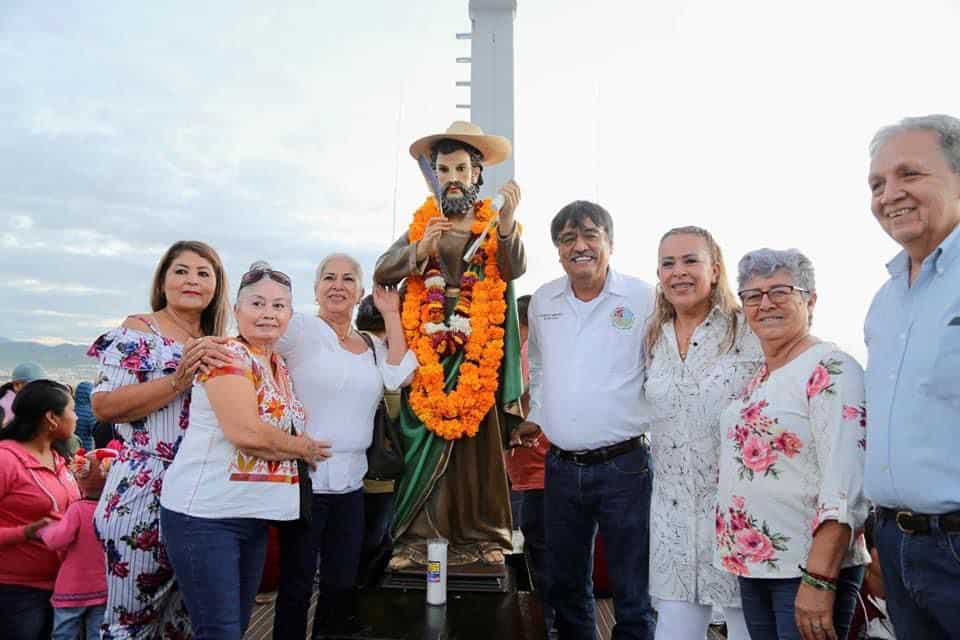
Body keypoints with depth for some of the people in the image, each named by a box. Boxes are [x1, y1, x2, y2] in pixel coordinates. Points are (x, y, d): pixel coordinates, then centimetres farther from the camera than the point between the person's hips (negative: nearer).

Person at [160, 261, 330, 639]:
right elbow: (245, 432, -23)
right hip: (205, 514, -8)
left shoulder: (281, 367, 13)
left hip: (254, 516, 8)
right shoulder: (228, 355, -13)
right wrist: (303, 448, -9)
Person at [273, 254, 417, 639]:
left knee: (342, 583, 17)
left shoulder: (372, 346, 9)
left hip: (350, 480, 6)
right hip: (304, 477, -5)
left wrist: (390, 314, -3)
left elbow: (398, 376, -7)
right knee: (297, 584, 8)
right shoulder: (301, 329, -7)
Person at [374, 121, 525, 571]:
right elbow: (381, 273, 6)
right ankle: (418, 535, 3)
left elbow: (515, 269, -9)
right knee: (424, 440, -2)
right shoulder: (420, 225, 14)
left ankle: (479, 535, 8)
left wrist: (508, 219, -25)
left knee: (479, 440, -1)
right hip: (428, 350, 1)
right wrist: (418, 251, -12)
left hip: (480, 350, -1)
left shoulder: (495, 226, 9)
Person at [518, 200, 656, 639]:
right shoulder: (543, 301, 7)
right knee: (564, 586, 19)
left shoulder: (643, 299, -8)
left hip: (624, 466, -4)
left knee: (632, 594, 7)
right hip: (561, 467, 5)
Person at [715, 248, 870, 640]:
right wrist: (742, 554, 13)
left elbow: (845, 484, -21)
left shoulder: (831, 370, -14)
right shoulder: (757, 379, 10)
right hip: (751, 563, 7)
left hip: (810, 566, -7)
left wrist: (818, 579, -25)